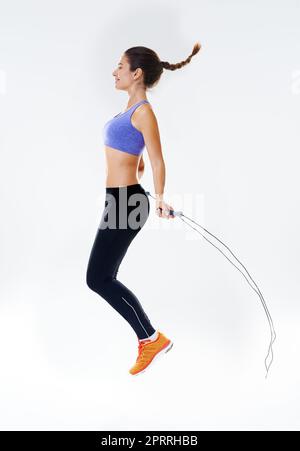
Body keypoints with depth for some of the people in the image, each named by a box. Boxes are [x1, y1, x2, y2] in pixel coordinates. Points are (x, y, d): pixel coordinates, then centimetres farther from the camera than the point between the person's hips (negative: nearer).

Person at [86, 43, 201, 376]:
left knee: (98, 279, -6)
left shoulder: (143, 112, -11)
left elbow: (157, 161, -18)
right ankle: (147, 342, 19)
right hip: (118, 200, 10)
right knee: (104, 278, 11)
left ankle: (152, 338, 5)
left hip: (126, 202, -10)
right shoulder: (132, 109, 16)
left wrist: (159, 199, -28)